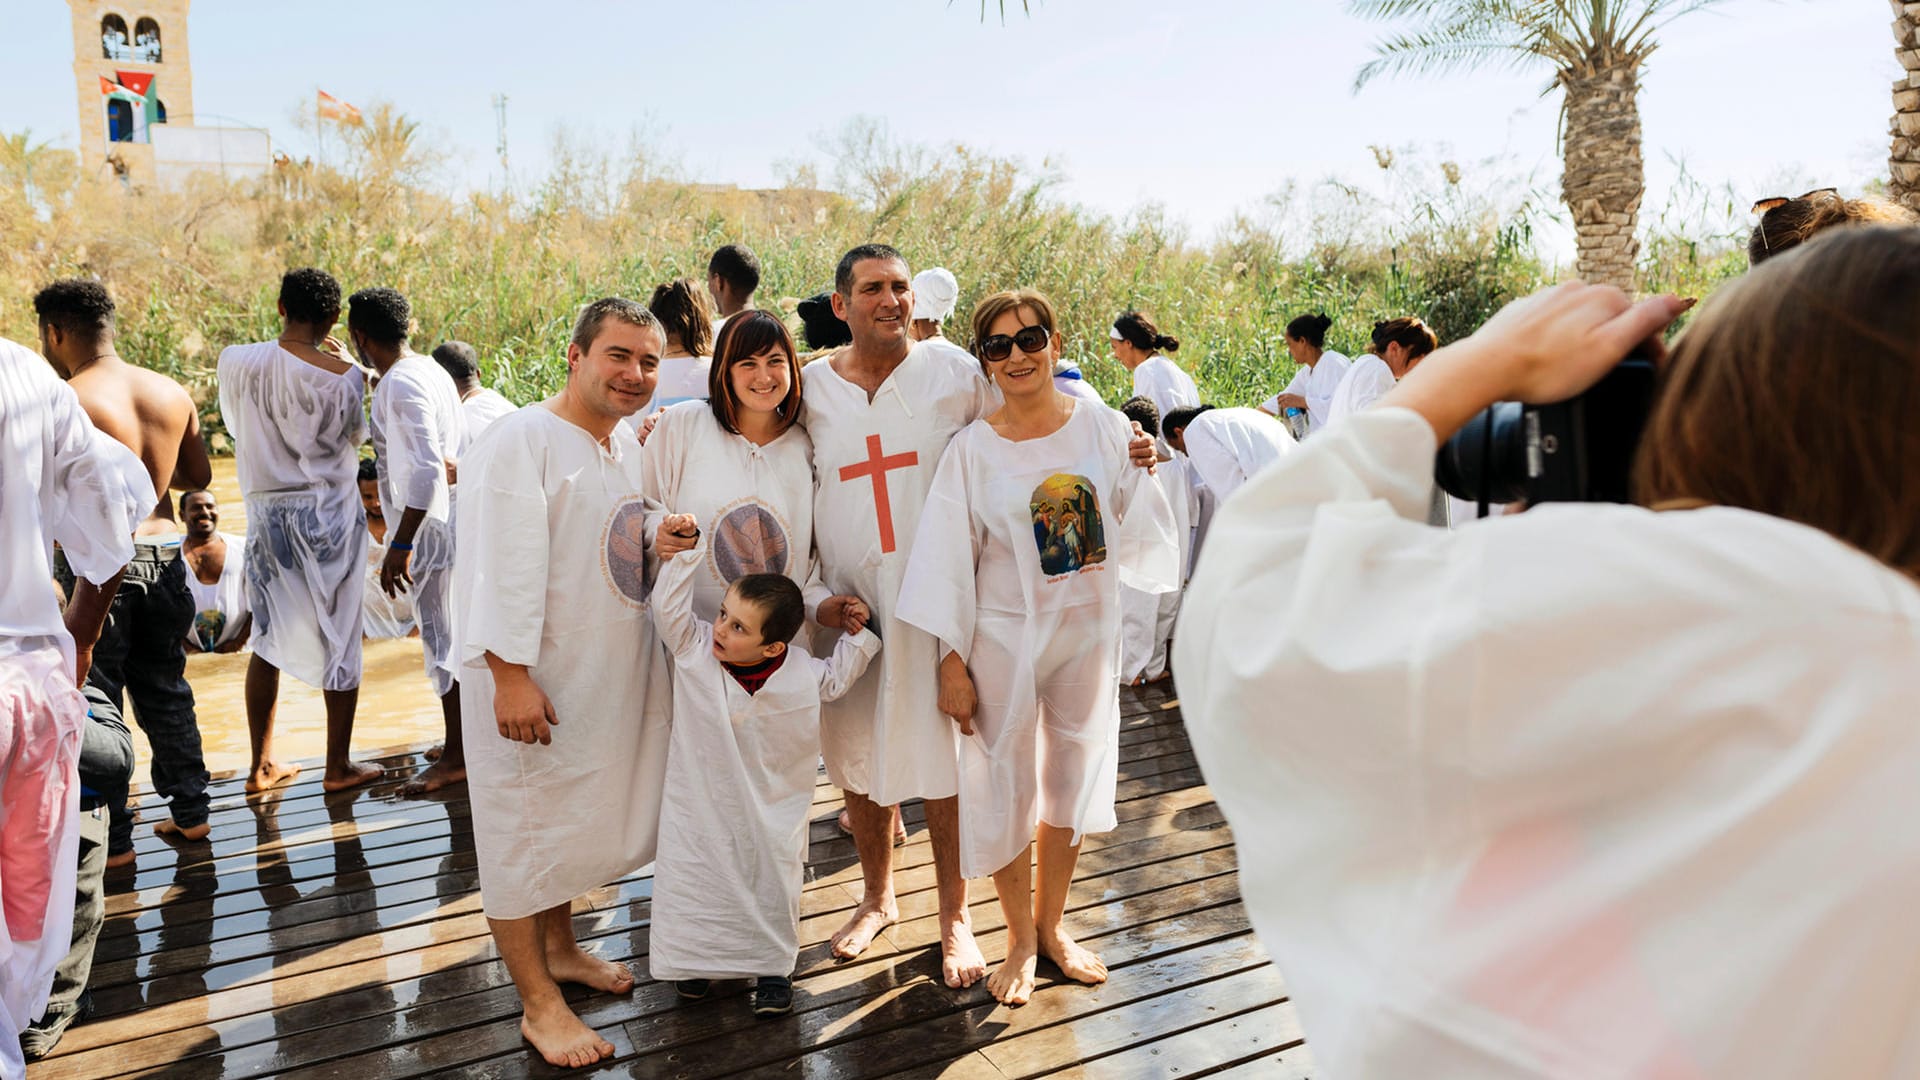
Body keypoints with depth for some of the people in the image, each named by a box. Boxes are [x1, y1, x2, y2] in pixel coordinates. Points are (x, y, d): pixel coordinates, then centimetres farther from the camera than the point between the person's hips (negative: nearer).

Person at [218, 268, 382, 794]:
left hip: (266, 510, 4)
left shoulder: (238, 361, -5)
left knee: (269, 637, 15)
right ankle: (338, 767, 15)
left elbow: (235, 421, 12)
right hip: (328, 512, -4)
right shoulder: (341, 375, -15)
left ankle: (261, 765, 23)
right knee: (339, 638, 7)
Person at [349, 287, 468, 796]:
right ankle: (466, 738, 27)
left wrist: (400, 546, -25)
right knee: (443, 631, 17)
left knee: (441, 634, -3)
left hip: (425, 525, -10)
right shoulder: (428, 371, 12)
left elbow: (428, 470, -26)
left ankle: (456, 755, 6)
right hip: (445, 518, 10)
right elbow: (462, 447, 17)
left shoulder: (401, 385, -18)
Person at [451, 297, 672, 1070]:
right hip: (531, 684, -8)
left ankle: (559, 948, 42)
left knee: (574, 818, 22)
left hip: (607, 680, 8)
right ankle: (538, 1004, 17)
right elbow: (502, 570, -22)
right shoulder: (521, 442, -17)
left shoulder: (630, 447, 9)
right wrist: (511, 678, -25)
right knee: (522, 831, 5)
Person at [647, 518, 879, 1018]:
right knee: (695, 882, 13)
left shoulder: (801, 673, -15)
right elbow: (669, 606, -17)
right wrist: (687, 548, -23)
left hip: (771, 812, 0)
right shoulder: (694, 649, -16)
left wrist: (855, 636, -7)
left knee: (771, 890, 12)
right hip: (703, 804, 1)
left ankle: (772, 967, 31)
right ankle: (697, 958, 36)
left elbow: (835, 679, 5)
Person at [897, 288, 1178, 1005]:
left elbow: (1135, 542, 2)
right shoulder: (972, 448, -8)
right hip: (1003, 640, -2)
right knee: (1006, 788, 8)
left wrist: (1145, 475, -13)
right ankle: (1020, 939, 29)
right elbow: (949, 560, -6)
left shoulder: (1104, 429, -3)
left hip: (1088, 631, 2)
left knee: (1071, 780, 15)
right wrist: (953, 662, -7)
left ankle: (1051, 923, 36)